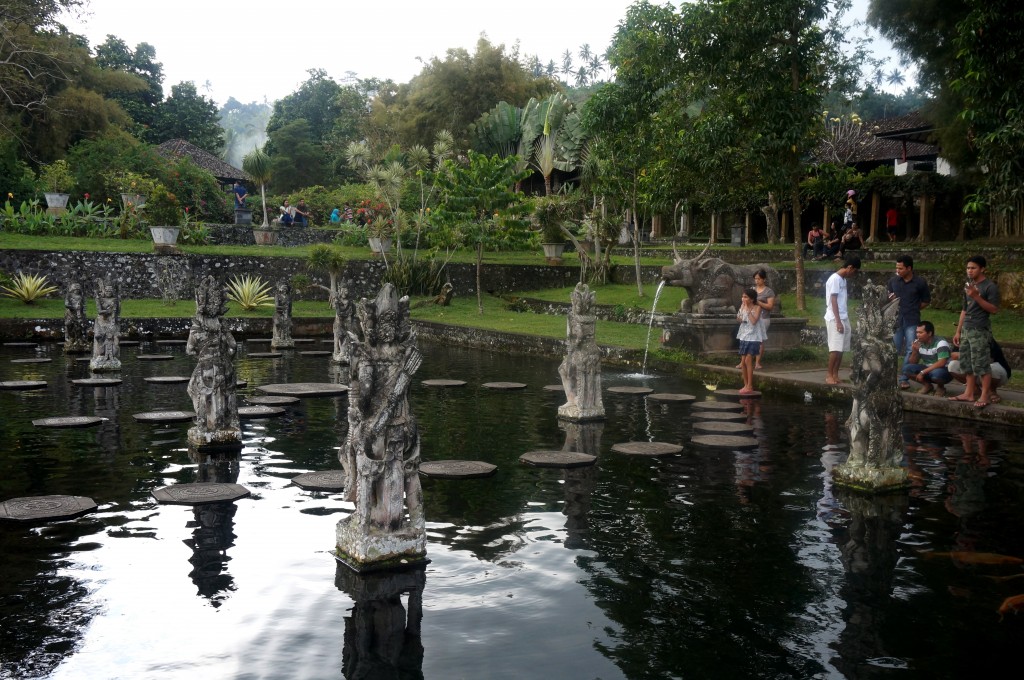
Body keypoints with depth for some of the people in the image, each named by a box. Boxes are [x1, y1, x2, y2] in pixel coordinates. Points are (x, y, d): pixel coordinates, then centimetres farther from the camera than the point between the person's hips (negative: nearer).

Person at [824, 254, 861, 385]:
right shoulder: (835, 279, -12)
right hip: (834, 320, -9)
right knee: (835, 349, -11)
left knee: (841, 349, 6)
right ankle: (829, 375, -5)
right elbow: (833, 301, -16)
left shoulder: (843, 280, 16)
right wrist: (838, 321, -19)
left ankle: (835, 374, 11)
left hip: (843, 319, 9)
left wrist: (847, 321, 20)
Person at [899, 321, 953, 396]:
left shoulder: (941, 343, -21)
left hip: (945, 371, -6)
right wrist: (914, 351, -19)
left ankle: (940, 387, -5)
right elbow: (912, 363, 2)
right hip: (928, 370, 6)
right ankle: (927, 385, 3)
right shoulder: (918, 343, -2)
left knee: (936, 373, -40)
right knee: (907, 368, -16)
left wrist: (923, 372, -30)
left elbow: (942, 363, -31)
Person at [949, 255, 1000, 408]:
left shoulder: (990, 286, -9)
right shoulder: (968, 286, 15)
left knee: (981, 363, -6)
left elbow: (994, 309, -15)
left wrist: (976, 297, -22)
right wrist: (958, 331, 17)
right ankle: (969, 393, 16)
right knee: (966, 362, 9)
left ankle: (985, 395, -1)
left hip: (980, 331, -8)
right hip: (966, 330, 8)